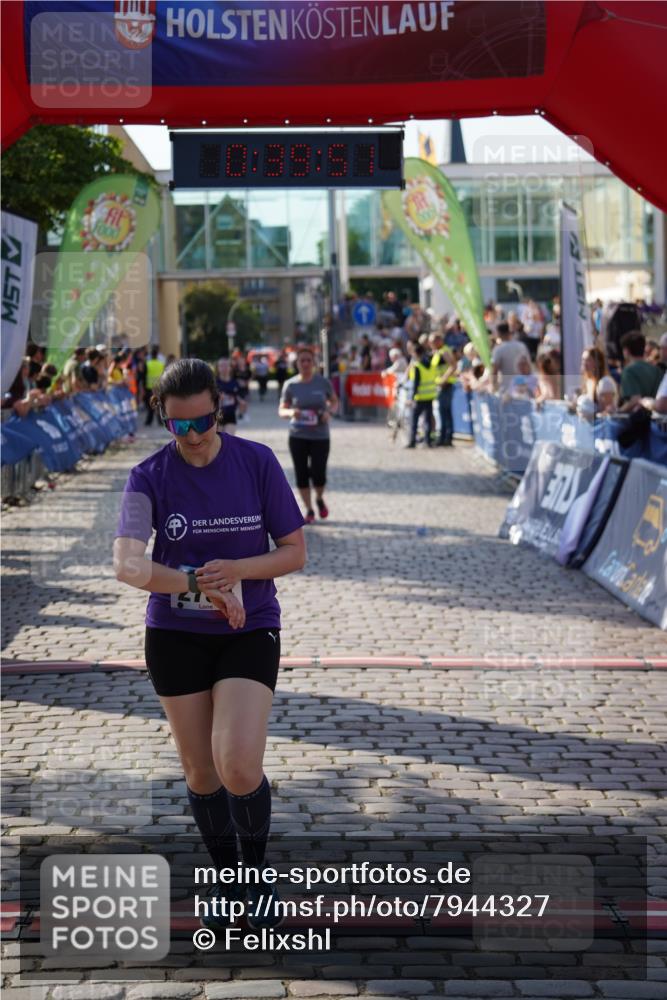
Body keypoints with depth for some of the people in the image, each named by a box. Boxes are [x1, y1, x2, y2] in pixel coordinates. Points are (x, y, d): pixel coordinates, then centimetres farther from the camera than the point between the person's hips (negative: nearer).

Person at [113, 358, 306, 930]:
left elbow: (295, 552, -3)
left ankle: (257, 869, 13)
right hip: (175, 636, 2)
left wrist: (235, 571, -21)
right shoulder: (150, 477, -8)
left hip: (249, 631, -1)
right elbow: (127, 566, -21)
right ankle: (227, 881, 31)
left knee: (239, 768, -15)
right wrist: (199, 585, -34)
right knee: (200, 772, 9)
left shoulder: (257, 463, -7)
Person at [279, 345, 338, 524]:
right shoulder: (290, 385, -1)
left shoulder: (323, 382, -2)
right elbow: (281, 410, 4)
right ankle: (309, 510, 18)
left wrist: (329, 412, -11)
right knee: (301, 475, 2)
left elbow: (334, 402, 10)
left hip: (320, 436, -1)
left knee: (318, 474, -7)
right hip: (297, 437, 1)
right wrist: (291, 412, -19)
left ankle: (319, 499, 26)